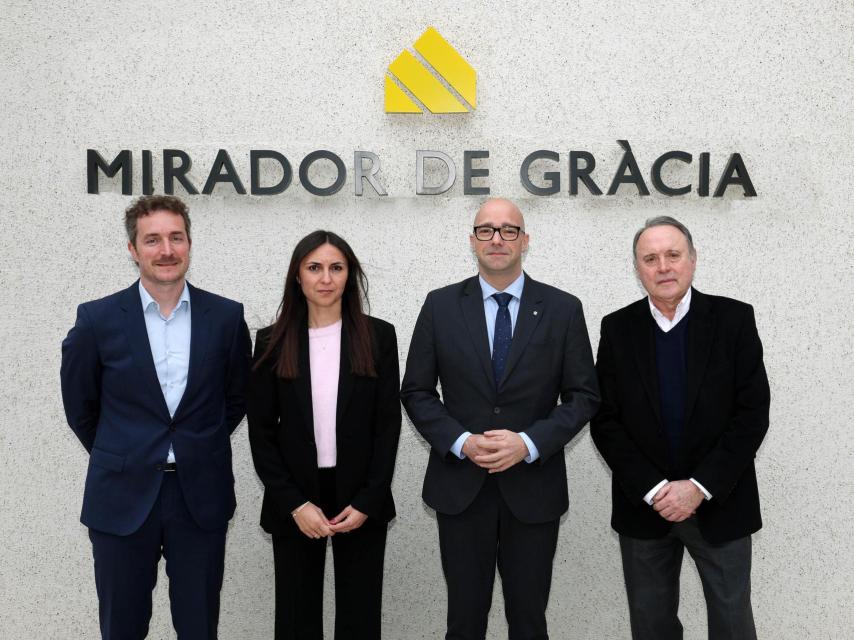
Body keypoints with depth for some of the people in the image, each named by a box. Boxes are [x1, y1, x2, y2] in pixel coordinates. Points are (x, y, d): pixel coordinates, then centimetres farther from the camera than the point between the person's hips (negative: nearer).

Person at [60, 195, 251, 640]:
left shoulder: (226, 317, -2)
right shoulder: (97, 319, -5)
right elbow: (79, 404, 7)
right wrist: (120, 457, 12)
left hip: (202, 496, 1)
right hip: (122, 497, -1)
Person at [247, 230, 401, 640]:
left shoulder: (378, 336, -1)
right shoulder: (273, 342, 0)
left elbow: (388, 425, -1)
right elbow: (261, 431, 0)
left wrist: (367, 502, -9)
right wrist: (294, 503, -9)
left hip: (362, 499, 0)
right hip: (294, 501, 1)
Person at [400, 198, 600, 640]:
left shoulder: (563, 309, 0)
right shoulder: (440, 306, 1)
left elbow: (584, 396, 0)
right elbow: (416, 392, 3)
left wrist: (528, 443, -15)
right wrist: (462, 442, -13)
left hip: (533, 487, 0)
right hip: (460, 486, 0)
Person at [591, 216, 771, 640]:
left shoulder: (734, 319, -5)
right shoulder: (617, 329, -1)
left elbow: (753, 414, -8)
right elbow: (605, 421, -3)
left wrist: (699, 487, -14)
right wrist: (653, 490, -12)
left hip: (721, 505, -1)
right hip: (643, 507, 1)